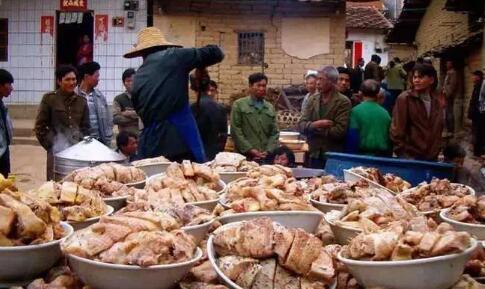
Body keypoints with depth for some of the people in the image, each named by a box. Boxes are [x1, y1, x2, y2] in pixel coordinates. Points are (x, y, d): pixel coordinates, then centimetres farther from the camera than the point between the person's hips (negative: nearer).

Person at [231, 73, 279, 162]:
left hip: (266, 158, 3)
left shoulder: (270, 108, 17)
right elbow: (235, 131, -3)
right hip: (245, 156, -3)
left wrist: (268, 151, -3)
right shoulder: (239, 105, 5)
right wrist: (250, 150, -10)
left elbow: (275, 133, 13)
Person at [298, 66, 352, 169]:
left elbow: (339, 131, -16)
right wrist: (314, 125, -18)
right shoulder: (313, 100, 9)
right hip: (314, 156, 5)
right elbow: (301, 125, 2)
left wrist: (315, 129, -8)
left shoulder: (343, 102, -7)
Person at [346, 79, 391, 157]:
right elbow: (390, 137, 10)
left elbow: (352, 136, -9)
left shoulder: (356, 111, -6)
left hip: (363, 154, -3)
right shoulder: (385, 112, 6)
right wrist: (388, 156, 18)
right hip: (382, 156, 3)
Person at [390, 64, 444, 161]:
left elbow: (438, 127, 16)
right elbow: (397, 129, -11)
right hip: (410, 156, -5)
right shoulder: (404, 98, -10)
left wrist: (436, 149, 10)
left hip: (431, 156, 5)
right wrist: (402, 153, -12)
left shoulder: (436, 100, 6)